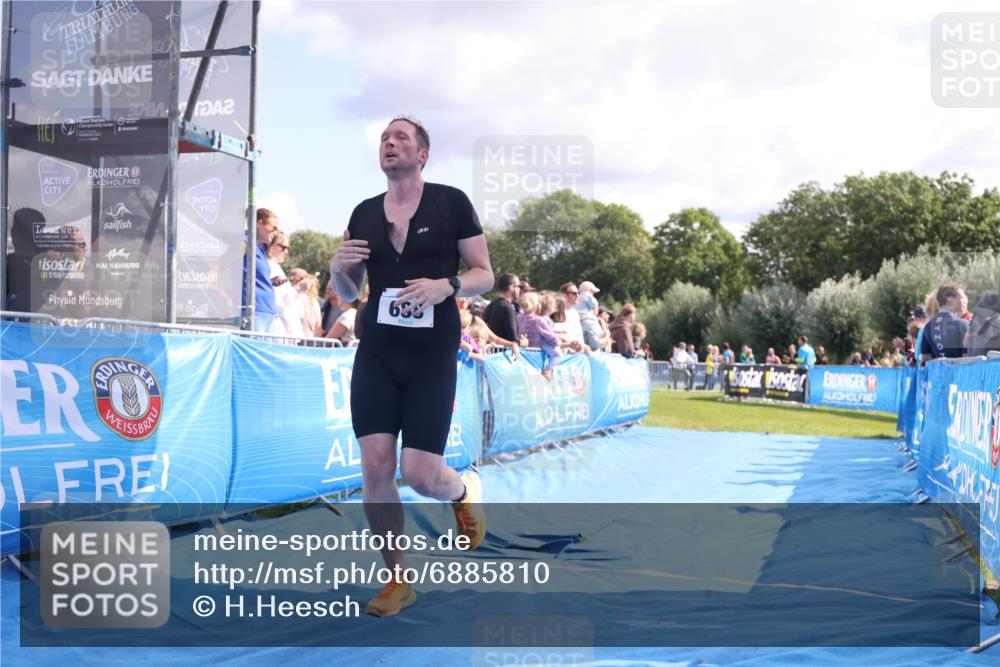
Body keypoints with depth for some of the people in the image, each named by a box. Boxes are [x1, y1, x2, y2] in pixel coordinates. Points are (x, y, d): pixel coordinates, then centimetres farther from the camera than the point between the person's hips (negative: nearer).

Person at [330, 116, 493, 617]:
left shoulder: (451, 202, -2)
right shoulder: (363, 213, 9)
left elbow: (485, 275, 0)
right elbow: (348, 294, 16)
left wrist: (447, 285, -20)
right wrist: (338, 267, -6)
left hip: (433, 356, -3)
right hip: (376, 354, 4)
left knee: (418, 473, -9)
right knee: (374, 468, -4)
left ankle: (465, 491, 30)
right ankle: (398, 580, 14)